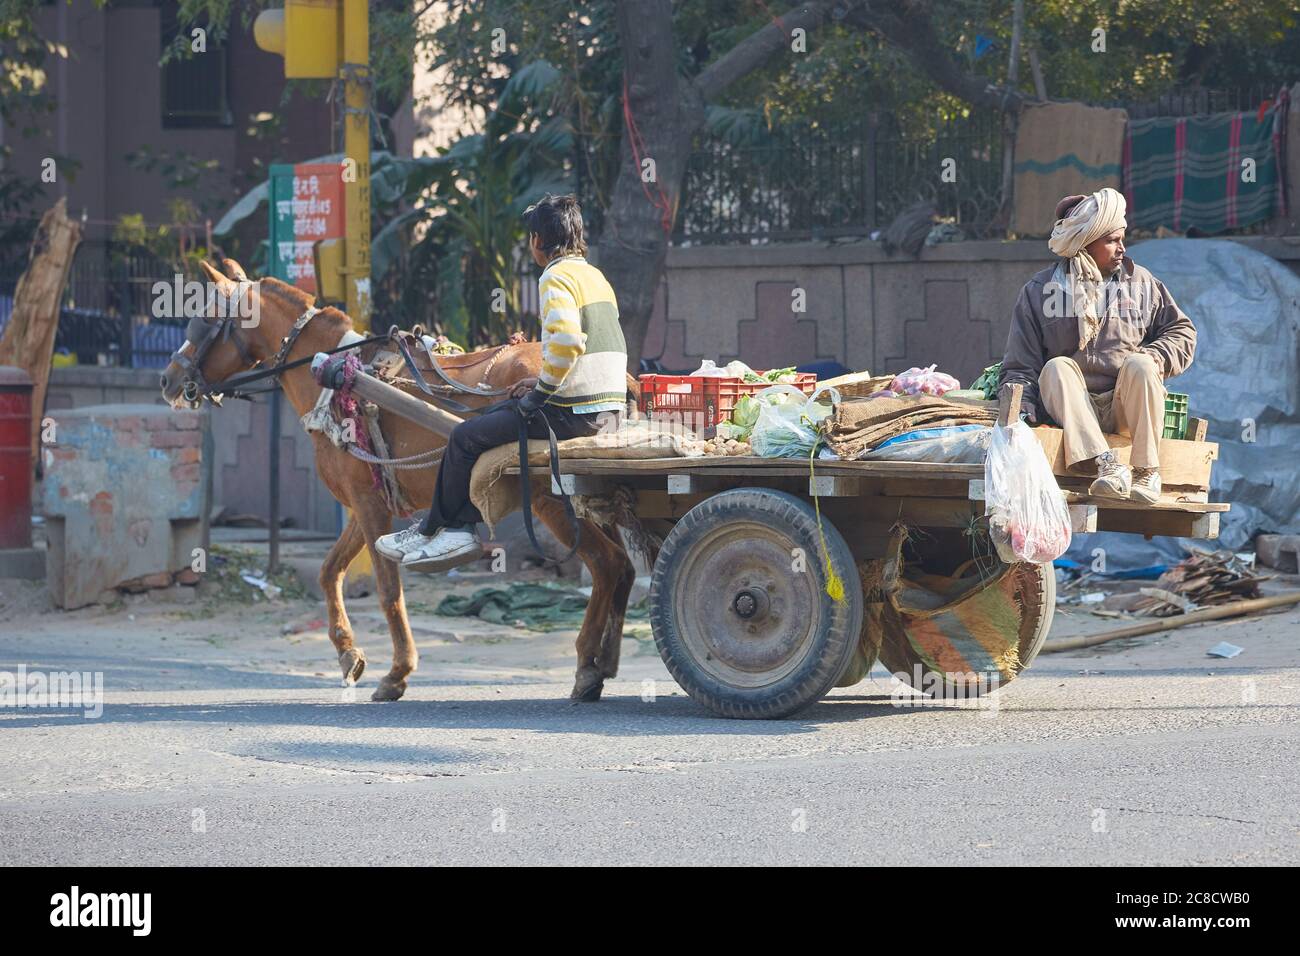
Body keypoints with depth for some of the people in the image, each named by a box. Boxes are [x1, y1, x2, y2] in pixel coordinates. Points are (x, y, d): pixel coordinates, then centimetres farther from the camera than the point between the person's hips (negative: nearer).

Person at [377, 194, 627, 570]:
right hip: (609, 405, 10)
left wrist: (540, 393, -14)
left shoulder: (556, 277, -12)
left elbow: (566, 342, -28)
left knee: (466, 436, 2)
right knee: (495, 423, 21)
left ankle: (430, 531, 17)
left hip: (574, 413, -10)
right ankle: (460, 529, 16)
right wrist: (543, 382, 19)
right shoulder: (595, 277, 19)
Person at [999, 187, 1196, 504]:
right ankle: (1106, 464, -46)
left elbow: (1181, 332, 16)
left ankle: (1146, 470, -31)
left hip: (1126, 409, 0)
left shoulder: (1140, 282, 13)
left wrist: (1154, 359, -5)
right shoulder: (1040, 290, 9)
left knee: (1139, 364, -29)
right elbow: (1020, 366, 7)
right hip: (1073, 408, 0)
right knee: (1056, 368, -30)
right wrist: (1023, 408, -12)